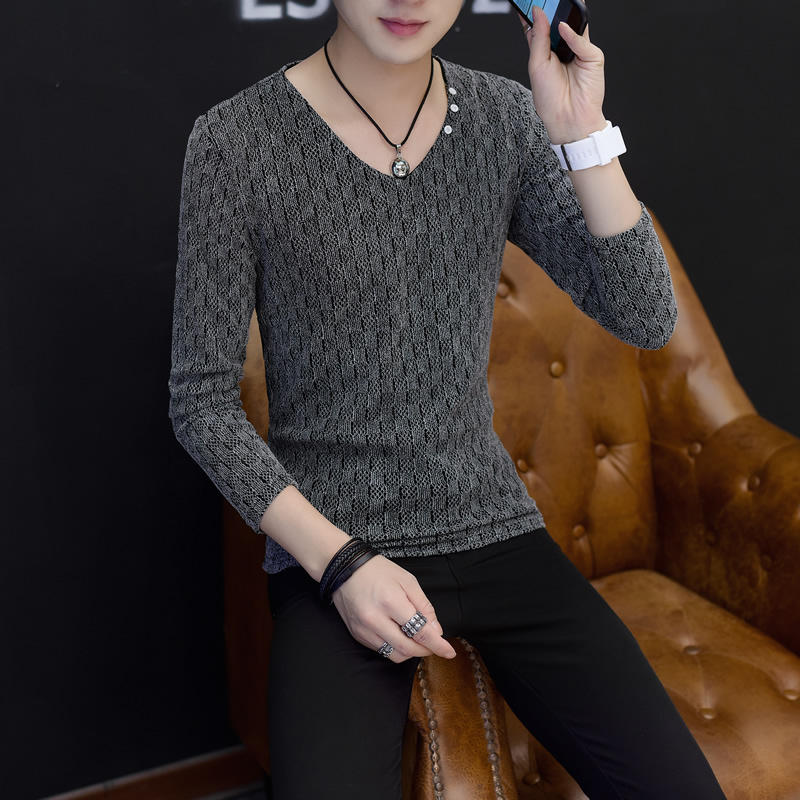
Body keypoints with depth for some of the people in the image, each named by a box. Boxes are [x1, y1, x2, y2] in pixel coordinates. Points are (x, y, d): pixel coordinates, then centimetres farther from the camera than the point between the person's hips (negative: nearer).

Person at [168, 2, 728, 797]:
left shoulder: (505, 119, 2)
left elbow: (645, 319, -3)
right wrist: (340, 562, -14)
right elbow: (201, 402, -5)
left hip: (496, 531, 3)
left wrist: (584, 134, -15)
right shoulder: (236, 142, -9)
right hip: (328, 547, -3)